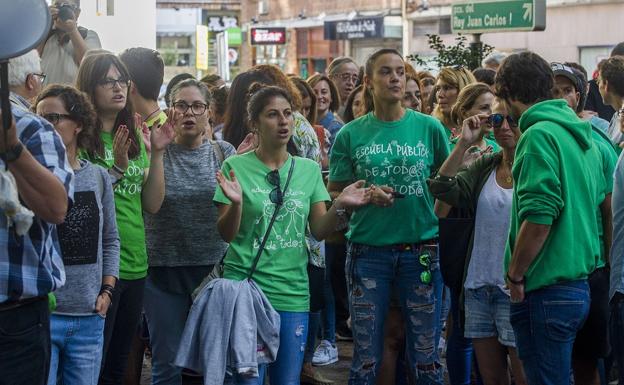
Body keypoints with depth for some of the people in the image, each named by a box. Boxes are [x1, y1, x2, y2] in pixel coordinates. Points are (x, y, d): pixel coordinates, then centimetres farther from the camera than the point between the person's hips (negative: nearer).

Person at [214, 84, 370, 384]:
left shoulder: (309, 169, 7)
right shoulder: (236, 167, -4)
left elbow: (319, 231, 6)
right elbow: (226, 235, -4)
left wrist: (340, 206, -12)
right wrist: (236, 203, -23)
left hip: (293, 292, 3)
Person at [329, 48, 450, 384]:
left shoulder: (429, 127, 1)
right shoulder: (351, 135, 1)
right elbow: (333, 193, 5)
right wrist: (364, 195, -12)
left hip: (422, 249, 0)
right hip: (368, 252, 0)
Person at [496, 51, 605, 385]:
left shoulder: (539, 135, -14)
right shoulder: (582, 135, 13)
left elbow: (538, 218, -22)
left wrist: (515, 275, -11)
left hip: (546, 291, -9)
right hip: (578, 286, 9)